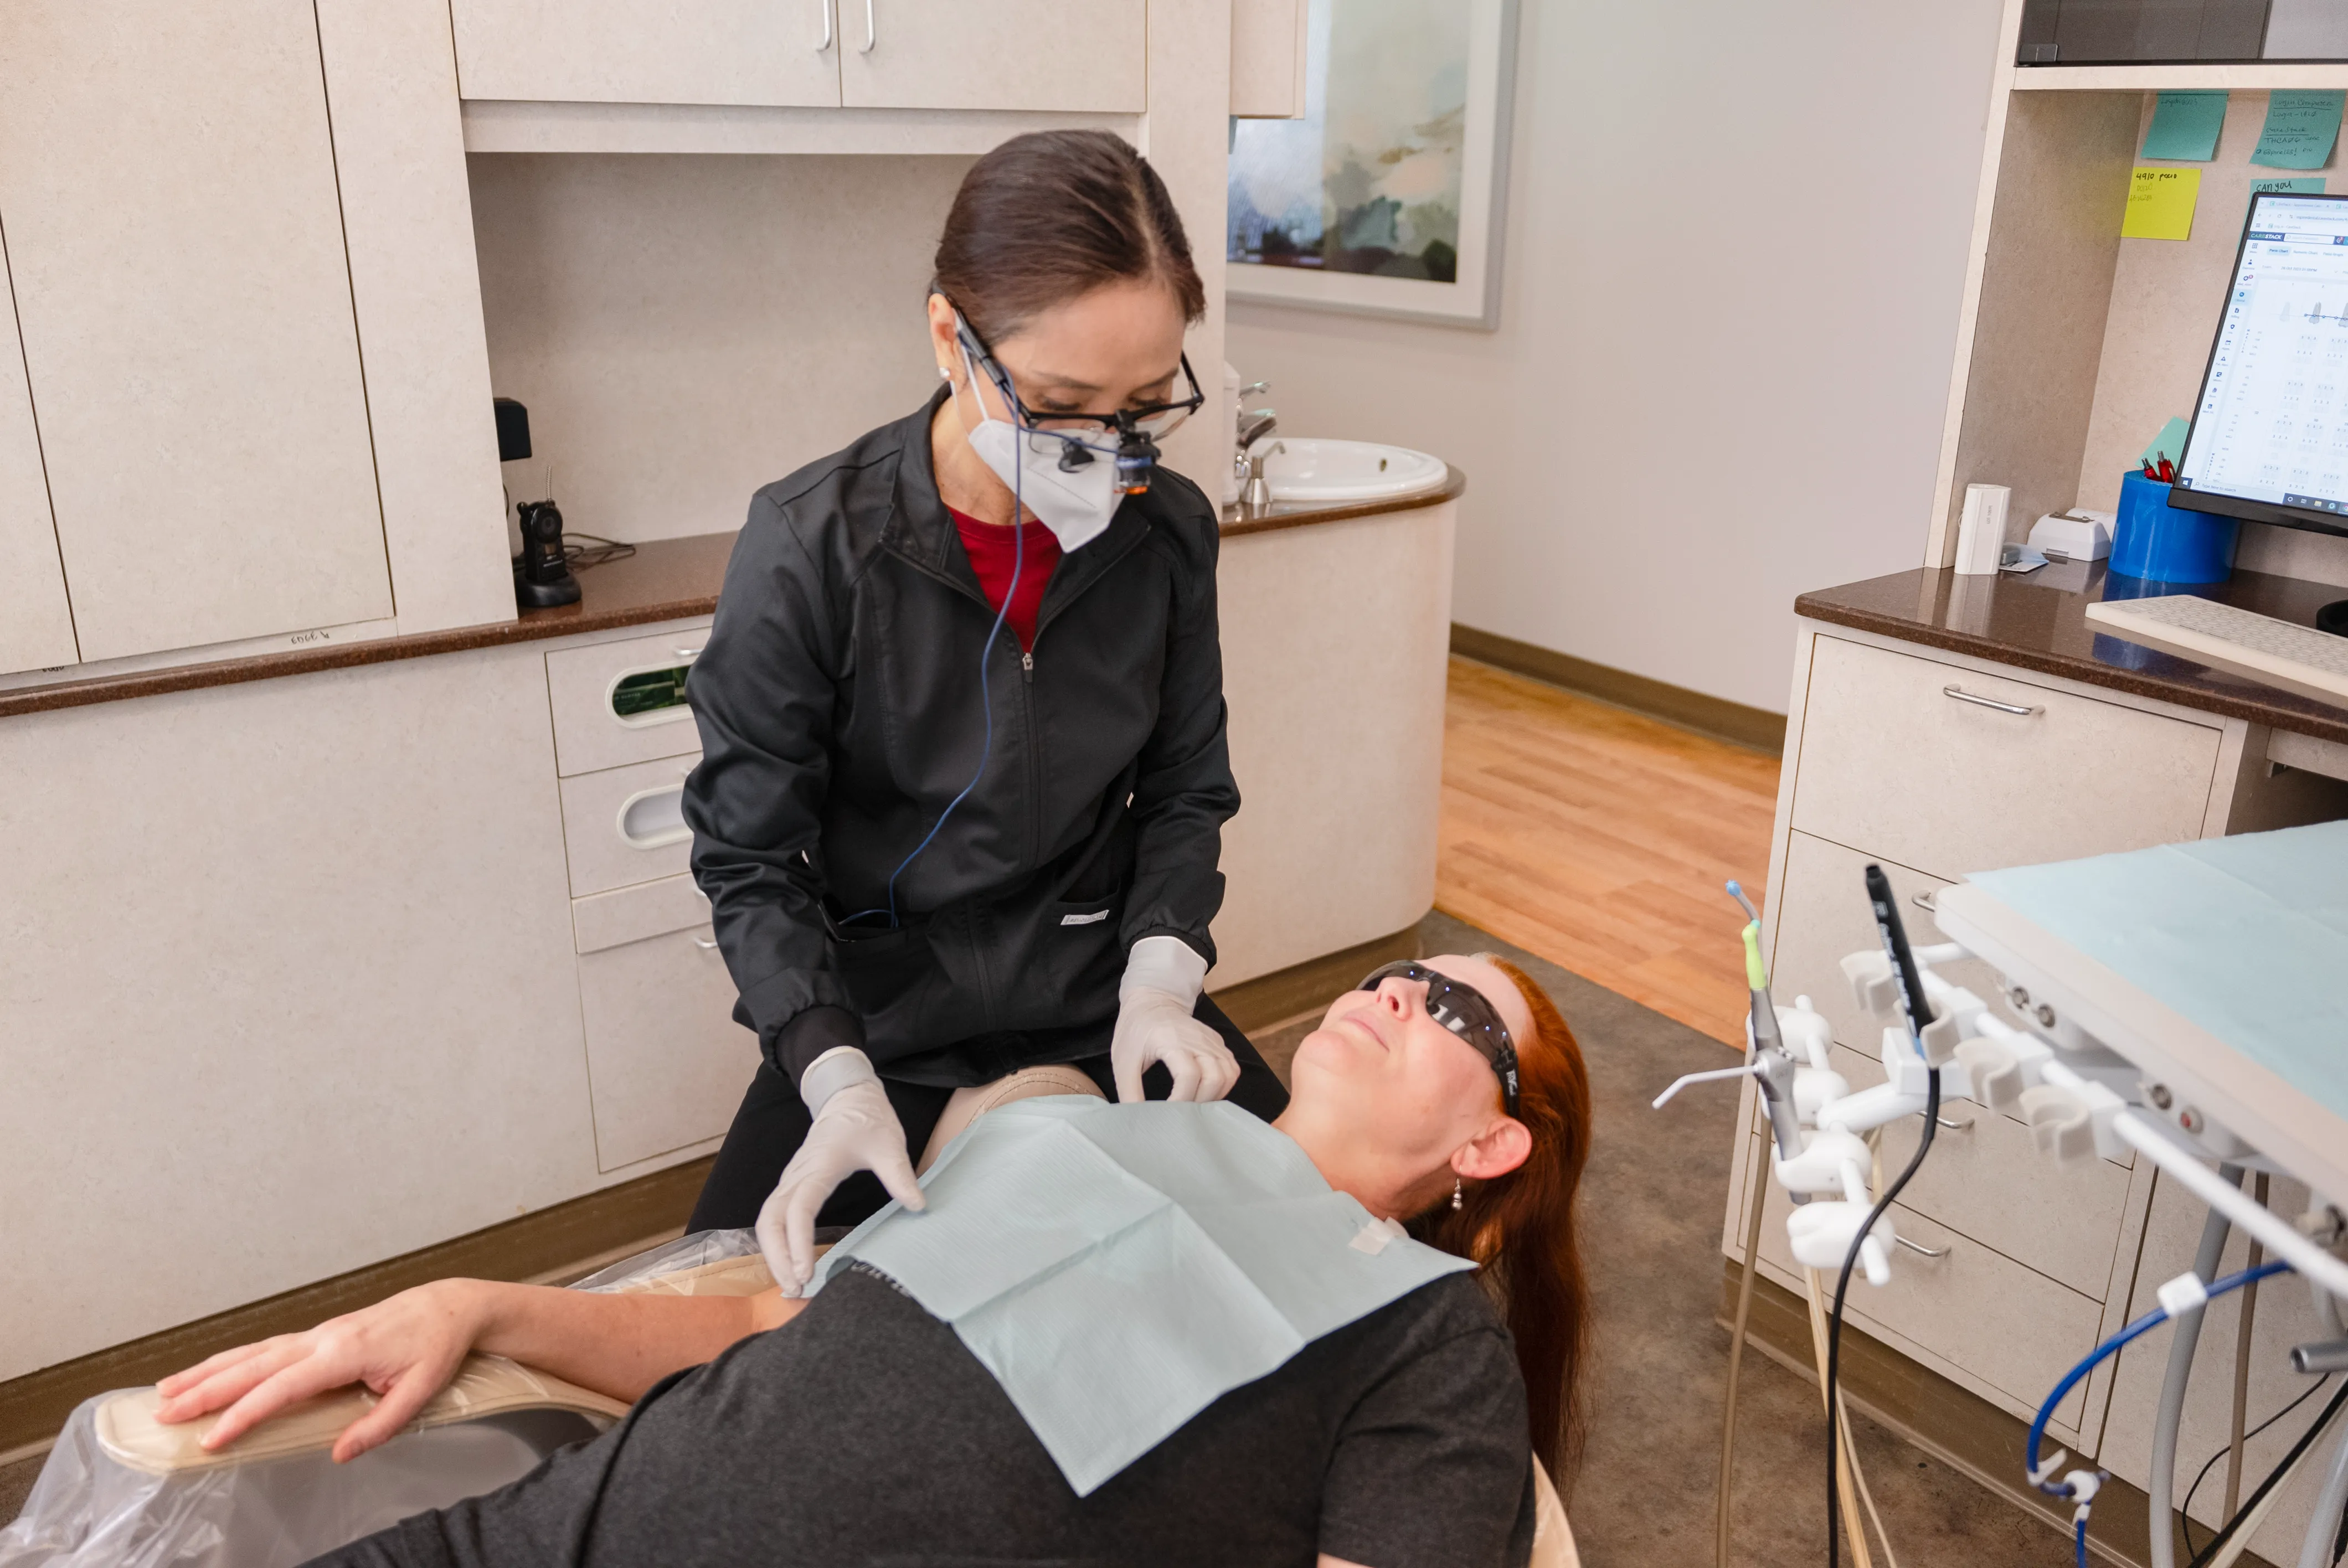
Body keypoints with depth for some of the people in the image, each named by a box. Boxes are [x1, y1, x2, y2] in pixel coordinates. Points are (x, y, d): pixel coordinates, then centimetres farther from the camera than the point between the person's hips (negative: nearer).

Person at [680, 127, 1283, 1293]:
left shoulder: (1166, 530, -8)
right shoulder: (810, 549, -19)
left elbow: (1185, 792, 4)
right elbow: (751, 863, -11)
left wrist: (1159, 980, -13)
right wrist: (840, 1084, -24)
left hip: (1102, 1006, 3)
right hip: (878, 1030, -2)